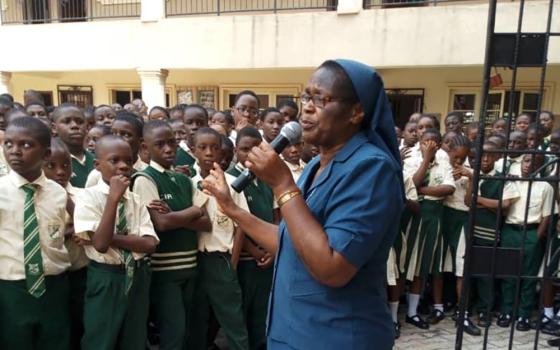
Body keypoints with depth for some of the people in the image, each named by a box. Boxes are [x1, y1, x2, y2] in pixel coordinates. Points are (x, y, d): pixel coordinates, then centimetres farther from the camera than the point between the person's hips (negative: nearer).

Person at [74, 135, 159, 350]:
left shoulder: (136, 200, 3)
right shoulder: (88, 197, -10)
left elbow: (150, 244, -8)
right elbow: (101, 244, -23)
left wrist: (111, 237, -19)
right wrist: (114, 197, -24)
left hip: (138, 277, 4)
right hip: (105, 280, -4)